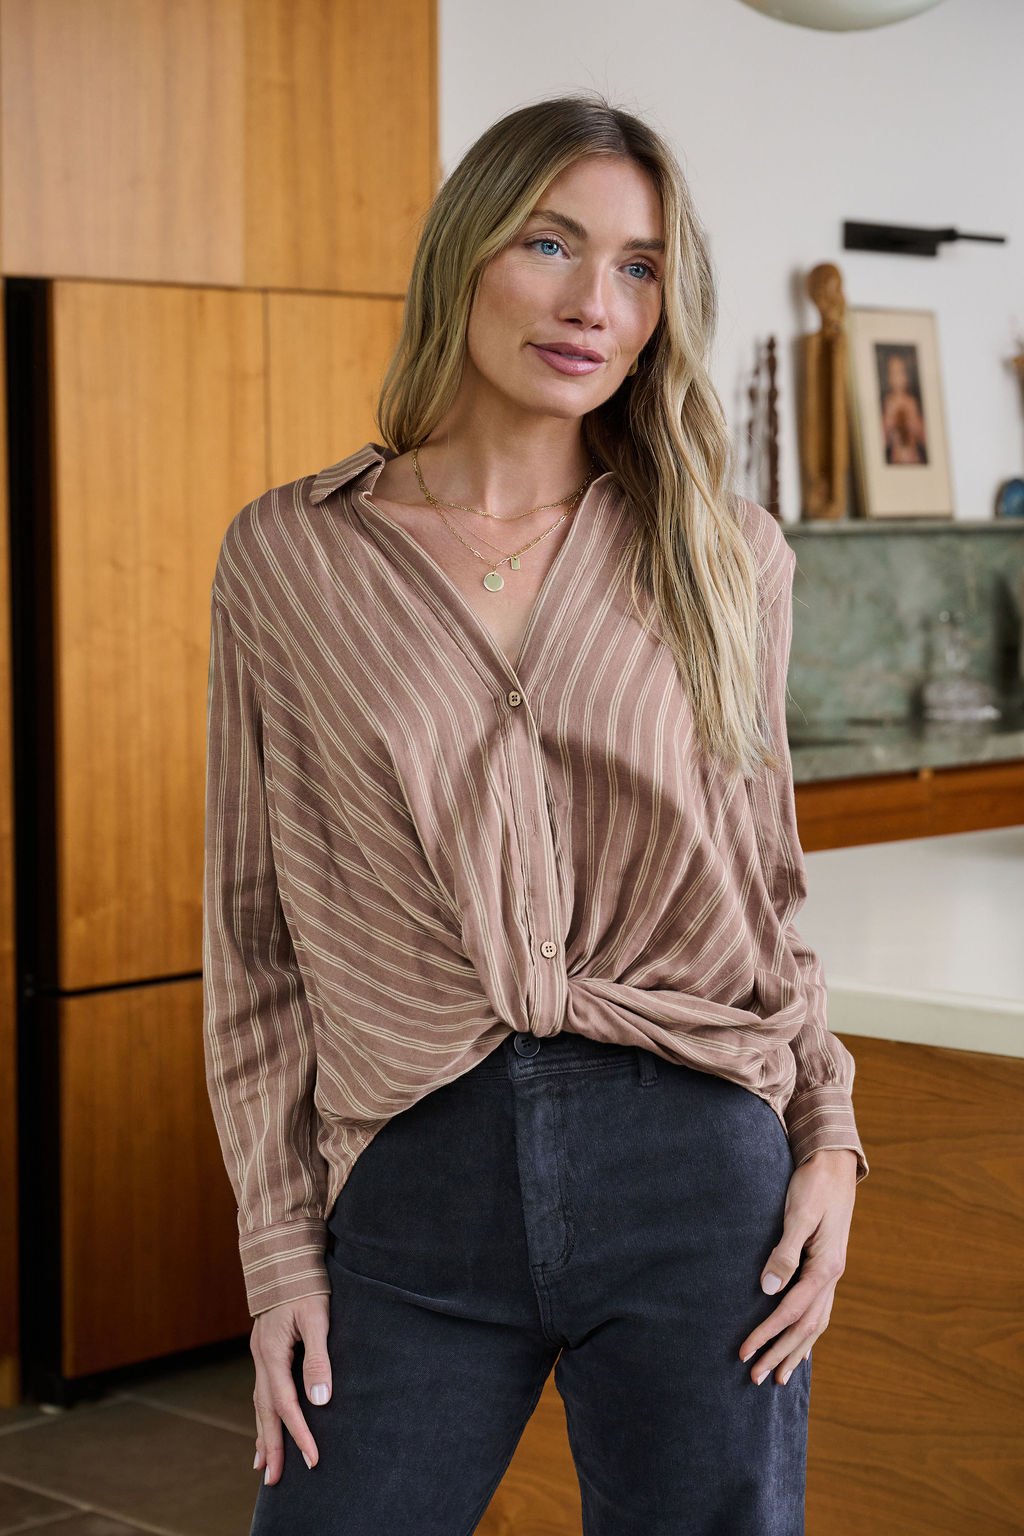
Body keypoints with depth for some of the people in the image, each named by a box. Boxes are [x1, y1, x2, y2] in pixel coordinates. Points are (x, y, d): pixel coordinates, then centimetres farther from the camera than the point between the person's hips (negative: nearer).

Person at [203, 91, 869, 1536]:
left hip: (695, 1166, 1)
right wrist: (280, 1241, 2)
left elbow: (766, 884, 12)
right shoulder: (287, 556, 2)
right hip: (419, 1194, 0)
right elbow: (257, 927, 5)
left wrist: (827, 1140, 0)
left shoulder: (727, 554, 5)